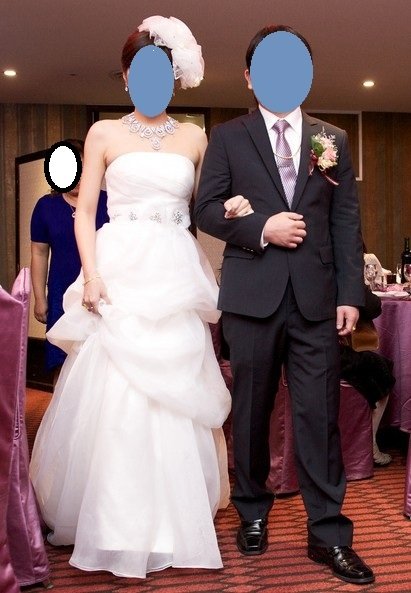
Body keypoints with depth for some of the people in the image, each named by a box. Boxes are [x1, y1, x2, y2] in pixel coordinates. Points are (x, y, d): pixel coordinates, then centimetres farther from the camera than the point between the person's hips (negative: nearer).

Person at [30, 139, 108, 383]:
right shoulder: (46, 206, 7)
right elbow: (40, 254, 9)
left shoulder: (108, 202, 0)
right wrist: (40, 298, 6)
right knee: (64, 365, 3)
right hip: (63, 297, 2)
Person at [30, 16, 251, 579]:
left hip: (176, 279, 2)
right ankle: (117, 524, 12)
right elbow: (85, 211, 3)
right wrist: (91, 274, -10)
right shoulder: (104, 134, 7)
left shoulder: (194, 137, 13)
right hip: (119, 274, -2)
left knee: (174, 399, 3)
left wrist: (230, 208, -6)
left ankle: (172, 518, 18)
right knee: (115, 399, -4)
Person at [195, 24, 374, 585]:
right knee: (251, 411, 9)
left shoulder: (333, 140, 12)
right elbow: (206, 208, 2)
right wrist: (261, 229, -12)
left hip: (317, 297, 1)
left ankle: (328, 533, 13)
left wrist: (351, 293, -1)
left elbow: (347, 222, 7)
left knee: (319, 414, 1)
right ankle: (252, 513, 27)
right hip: (252, 296, 0)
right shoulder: (227, 137, 8)